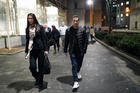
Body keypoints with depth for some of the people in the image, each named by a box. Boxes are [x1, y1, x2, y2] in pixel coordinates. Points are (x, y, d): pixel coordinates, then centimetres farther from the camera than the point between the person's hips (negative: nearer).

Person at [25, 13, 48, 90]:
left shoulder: (40, 27, -1)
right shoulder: (27, 28, 11)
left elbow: (44, 39, -4)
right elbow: (27, 40, 15)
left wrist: (45, 49, -10)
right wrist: (26, 51, 14)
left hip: (40, 49, -3)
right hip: (32, 50, 3)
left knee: (40, 67, 3)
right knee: (32, 67, -6)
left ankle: (40, 83, 20)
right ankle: (37, 78, 25)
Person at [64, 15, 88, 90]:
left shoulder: (82, 30, -3)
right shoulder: (68, 30, -1)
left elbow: (86, 41, 1)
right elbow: (66, 41, 5)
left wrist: (84, 50, -5)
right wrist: (65, 50, 5)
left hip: (80, 51, 1)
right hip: (72, 51, -1)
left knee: (79, 64, 16)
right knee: (74, 65, -5)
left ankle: (77, 72, 50)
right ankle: (76, 82, -1)